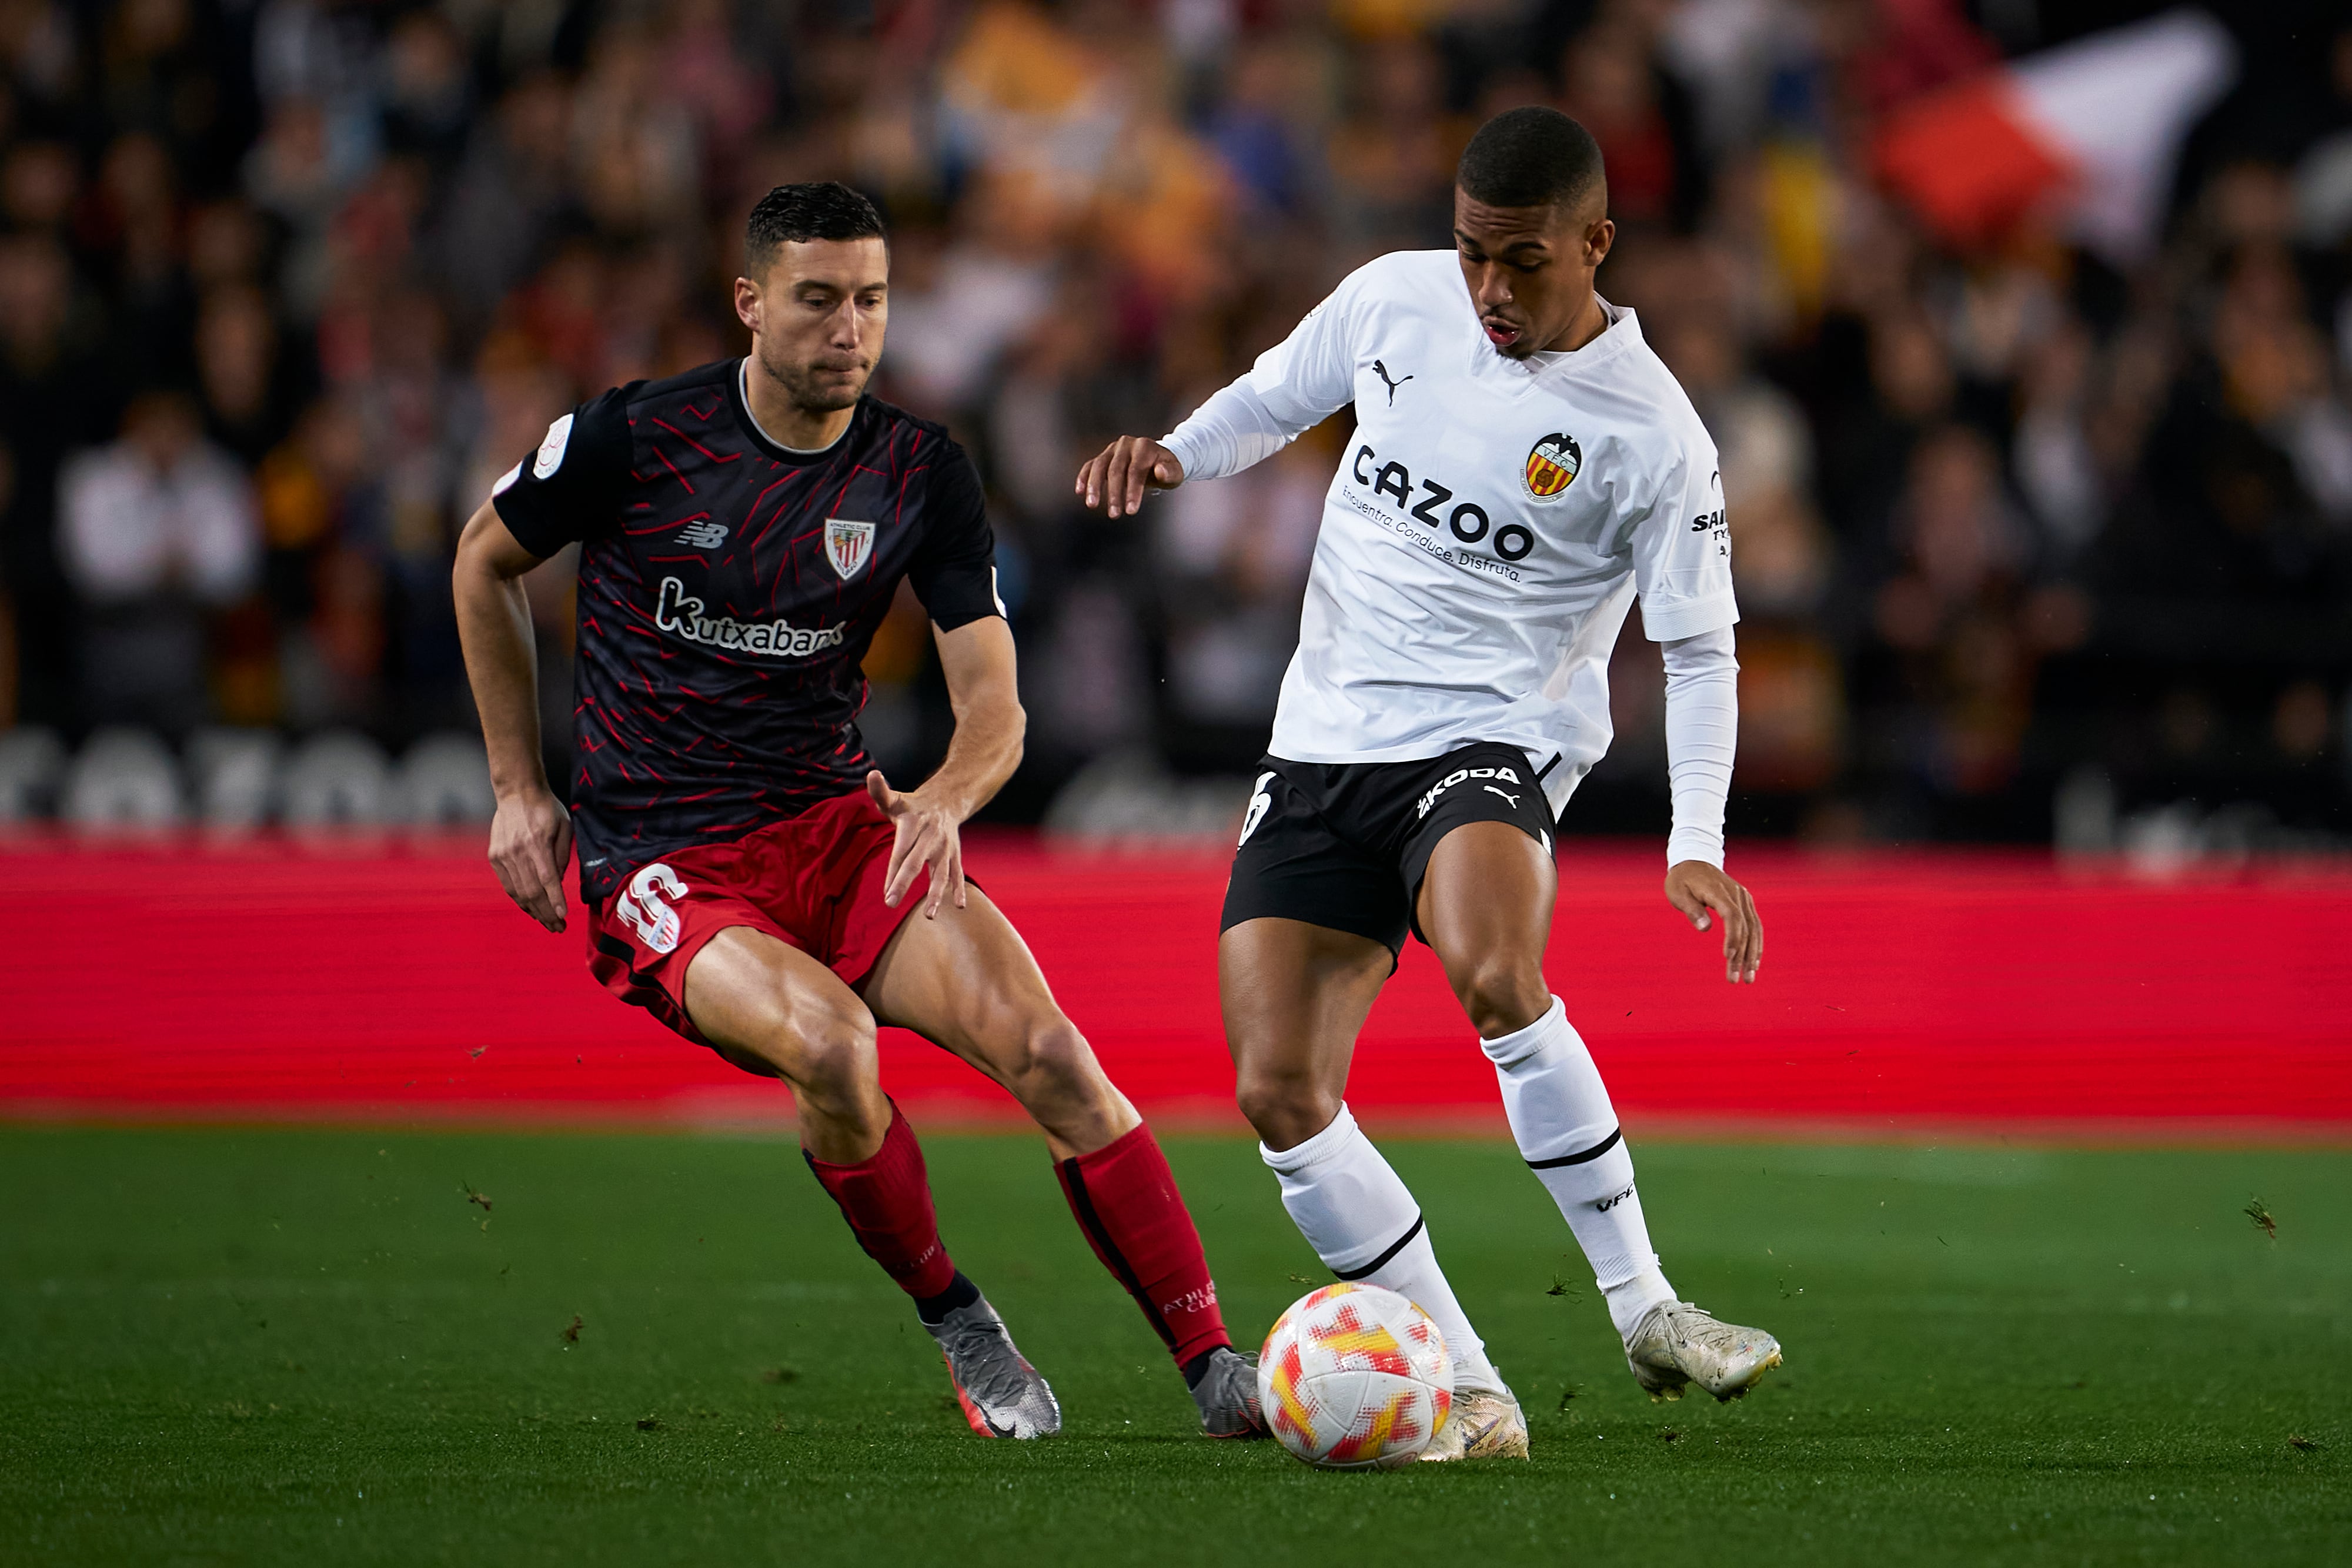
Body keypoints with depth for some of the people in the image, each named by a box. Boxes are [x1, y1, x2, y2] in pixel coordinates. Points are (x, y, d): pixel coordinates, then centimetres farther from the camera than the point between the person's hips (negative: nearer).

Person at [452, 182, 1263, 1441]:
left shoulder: (922, 473, 0)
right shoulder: (636, 438, -9)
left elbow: (994, 708, -2)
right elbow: (485, 563, 9)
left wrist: (945, 799, -26)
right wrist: (519, 788, 7)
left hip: (840, 827, 3)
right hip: (664, 867, -3)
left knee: (1046, 1050, -20)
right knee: (828, 1040, -34)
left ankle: (1215, 1365, -14)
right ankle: (954, 1324, -9)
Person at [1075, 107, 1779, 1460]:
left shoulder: (1651, 435, -10)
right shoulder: (1396, 299, 2)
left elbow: (1701, 650, -4)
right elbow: (1276, 398, 20)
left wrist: (1696, 846, -16)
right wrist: (1172, 456, -2)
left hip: (1494, 742, -5)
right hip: (1322, 744, 5)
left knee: (1494, 977, -37)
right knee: (1279, 1091, -9)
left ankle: (1642, 1303, -22)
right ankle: (1469, 1396, -1)